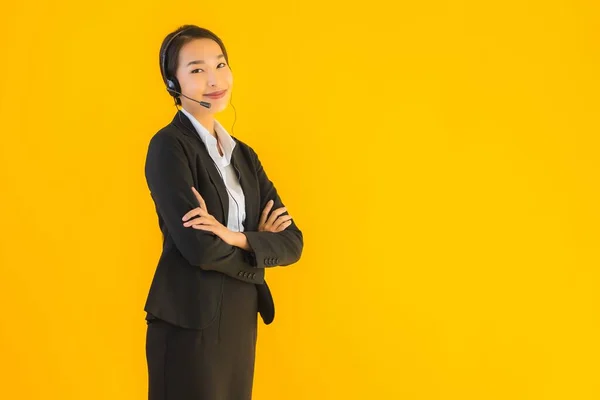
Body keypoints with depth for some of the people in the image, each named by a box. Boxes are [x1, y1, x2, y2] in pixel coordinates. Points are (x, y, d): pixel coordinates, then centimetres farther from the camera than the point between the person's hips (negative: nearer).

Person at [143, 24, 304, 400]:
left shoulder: (243, 154, 12)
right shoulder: (169, 146, -10)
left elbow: (292, 241, 4)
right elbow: (198, 247, -19)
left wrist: (238, 239, -15)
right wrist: (260, 247, -2)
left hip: (240, 324, 7)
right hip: (190, 325, -7)